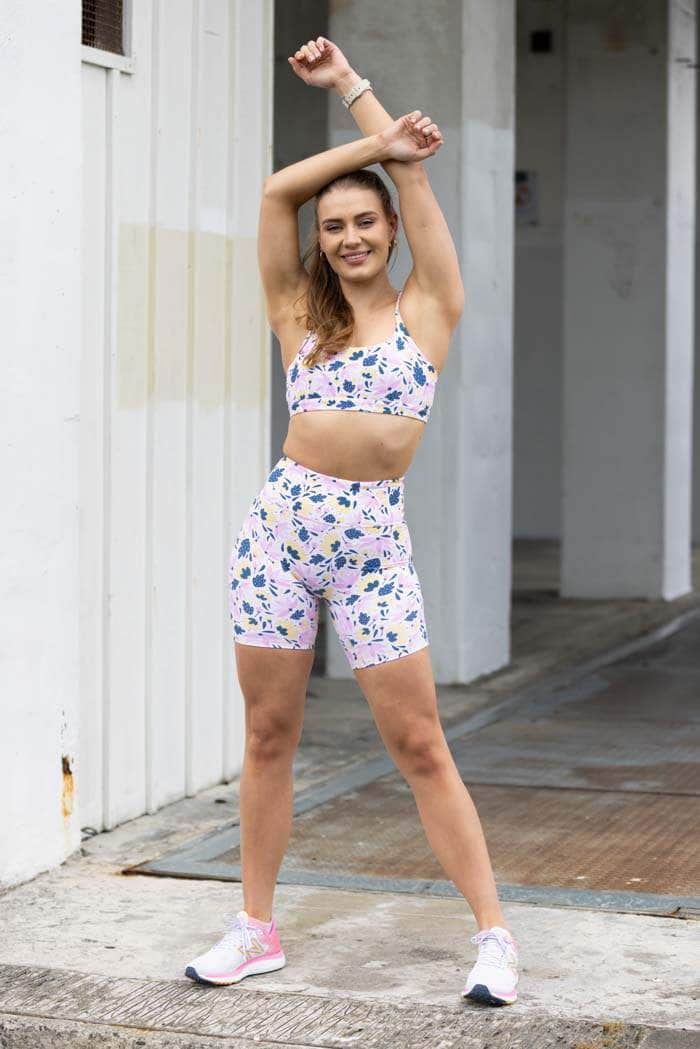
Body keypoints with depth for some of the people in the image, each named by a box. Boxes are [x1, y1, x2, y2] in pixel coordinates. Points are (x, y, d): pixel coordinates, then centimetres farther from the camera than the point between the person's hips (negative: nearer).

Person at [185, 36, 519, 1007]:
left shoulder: (427, 310, 4)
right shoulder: (300, 315, 11)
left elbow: (412, 169, 3)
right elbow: (277, 191, 3)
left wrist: (349, 82, 12)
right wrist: (374, 140, 3)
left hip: (372, 541, -3)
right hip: (280, 527, 3)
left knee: (420, 746, -3)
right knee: (268, 736, 8)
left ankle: (494, 935, 3)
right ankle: (256, 929, 20)